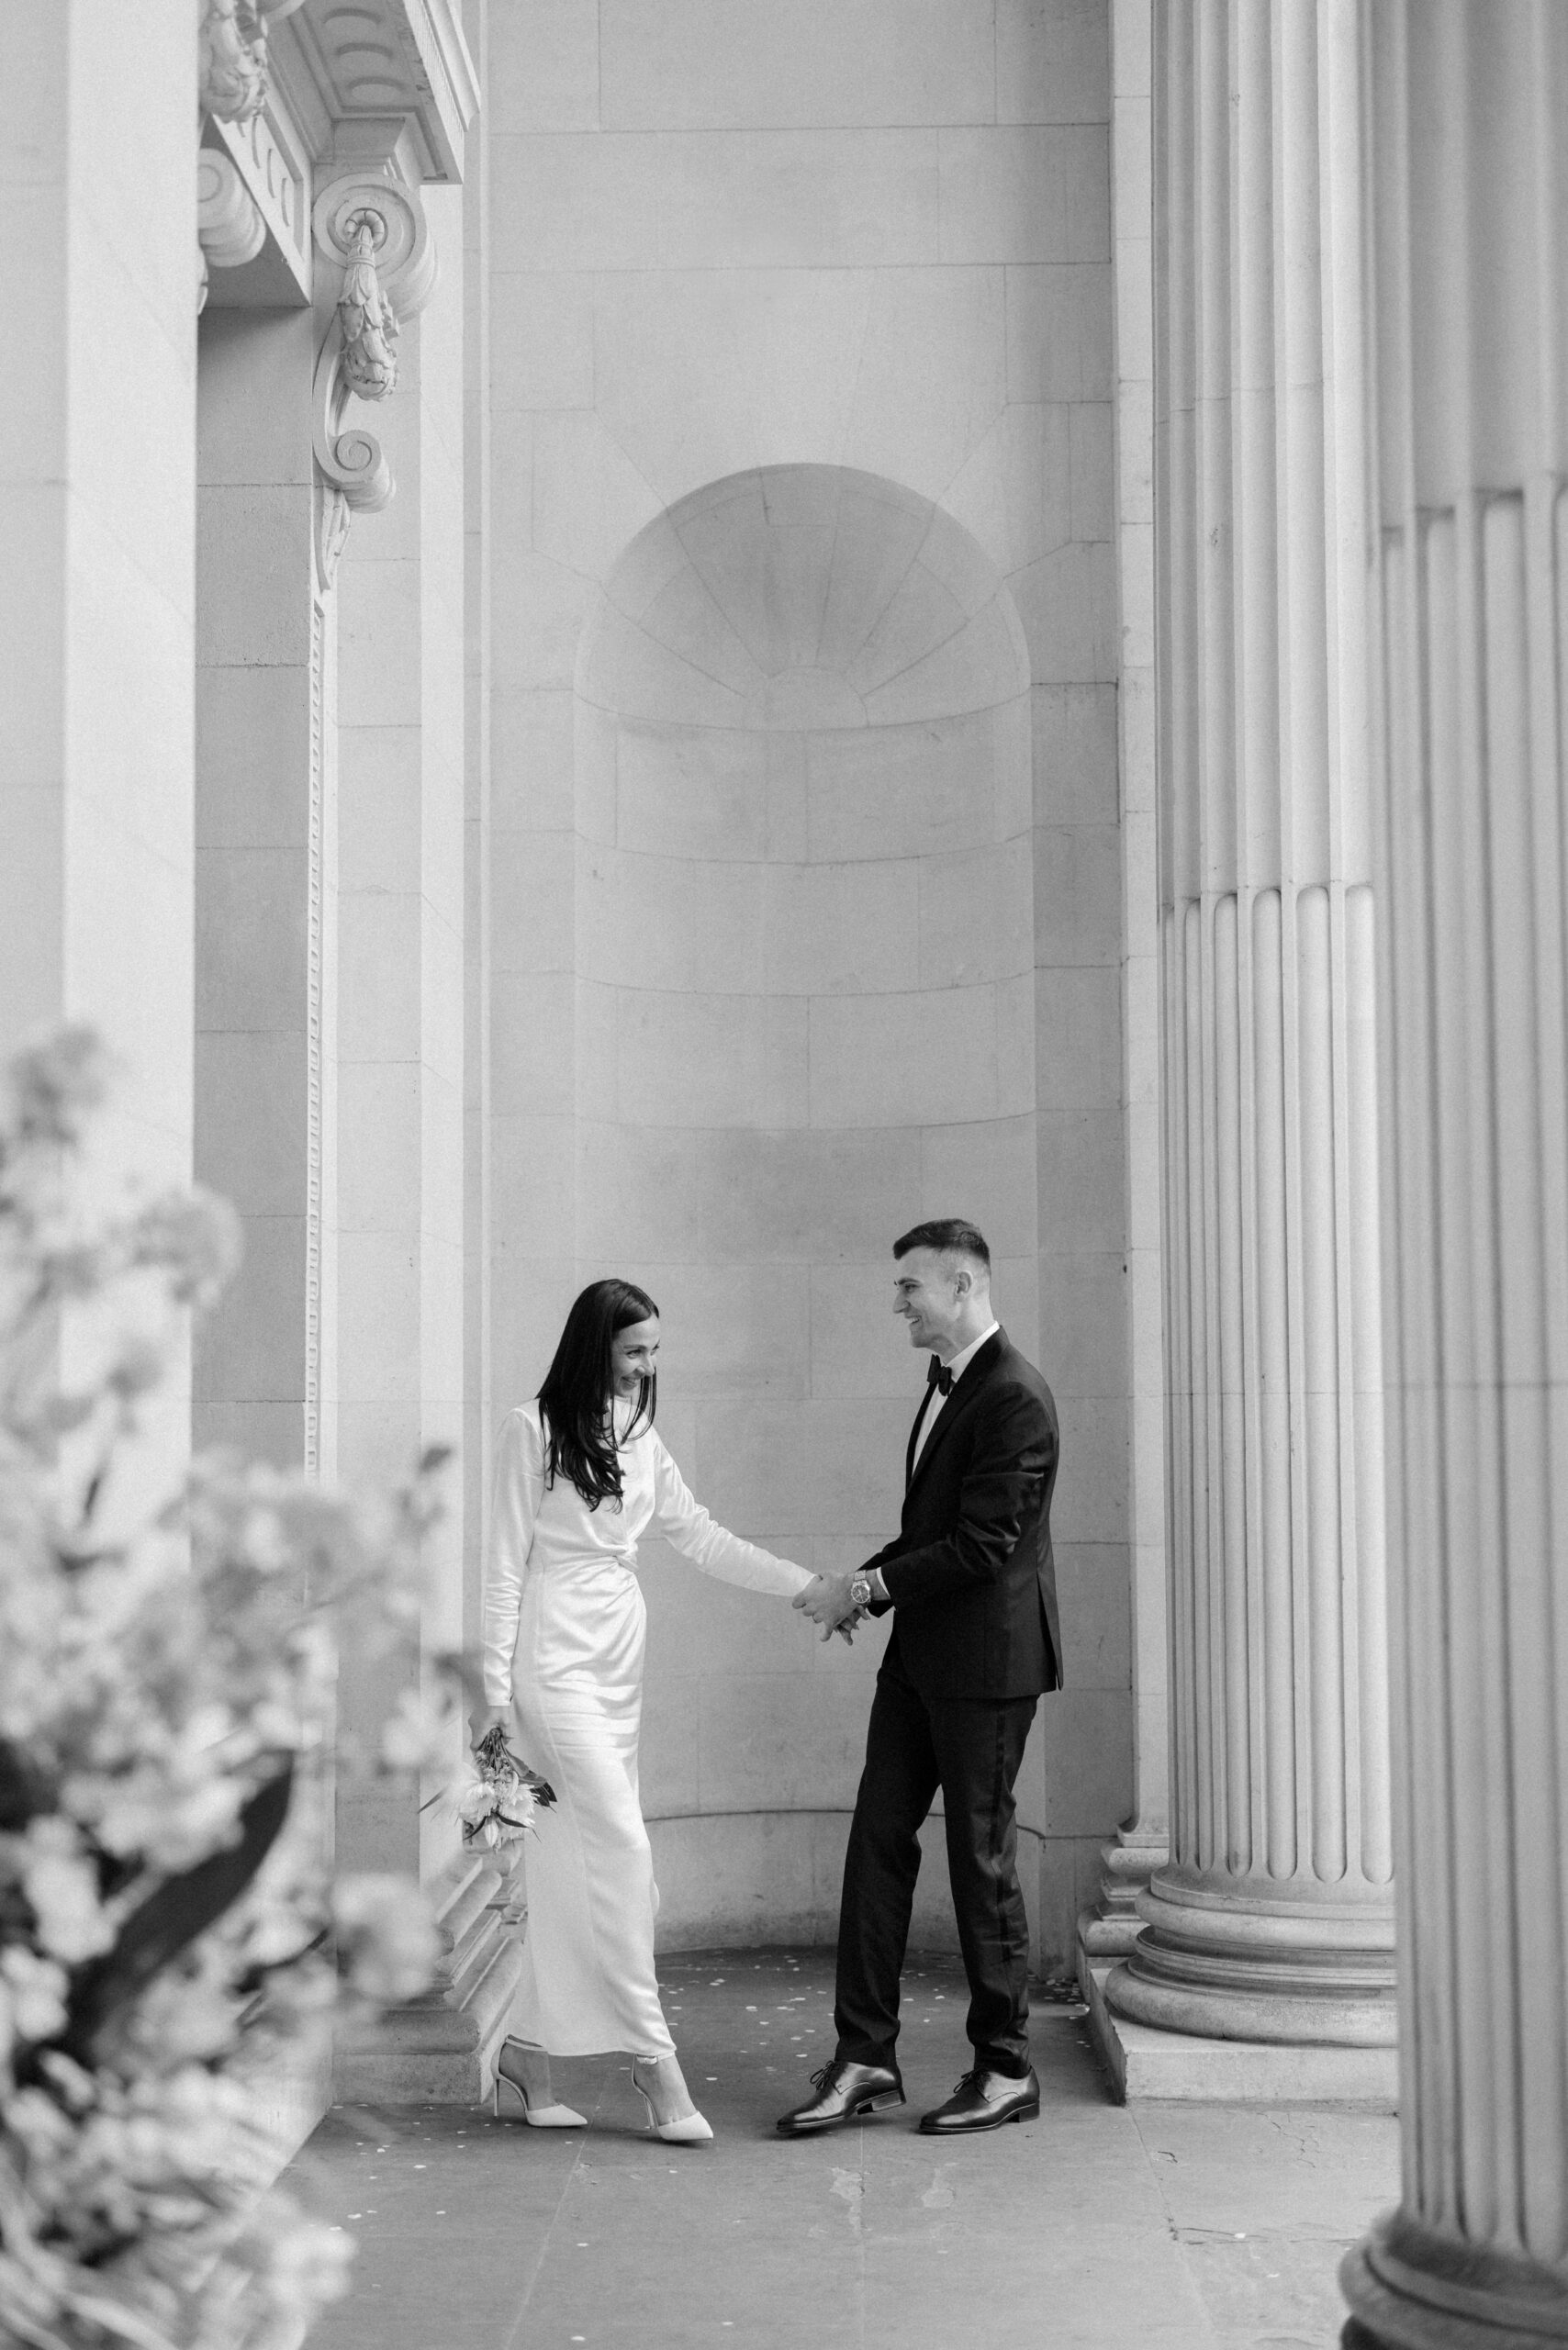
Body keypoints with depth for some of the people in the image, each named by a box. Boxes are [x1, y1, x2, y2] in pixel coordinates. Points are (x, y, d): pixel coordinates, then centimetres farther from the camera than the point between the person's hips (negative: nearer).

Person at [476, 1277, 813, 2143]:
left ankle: (524, 2065, 13)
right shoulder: (534, 1428, -5)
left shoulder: (639, 1437, 14)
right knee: (622, 1848, -12)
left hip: (618, 1660, 7)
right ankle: (653, 2060, -9)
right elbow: (507, 1559, -5)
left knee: (575, 1871, 6)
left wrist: (808, 1585, 7)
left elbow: (699, 1536, 14)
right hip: (556, 1655, -7)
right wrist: (495, 1687, -7)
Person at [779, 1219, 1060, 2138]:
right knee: (878, 1843, 7)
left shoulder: (1015, 1399, -18)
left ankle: (1007, 2069, 14)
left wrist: (866, 1588, -16)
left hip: (986, 1660, -9)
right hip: (921, 1653, 9)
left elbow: (981, 1545, -21)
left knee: (982, 1857, 1)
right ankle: (865, 2059, 12)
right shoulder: (948, 1381, 13)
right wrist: (864, 1586, 6)